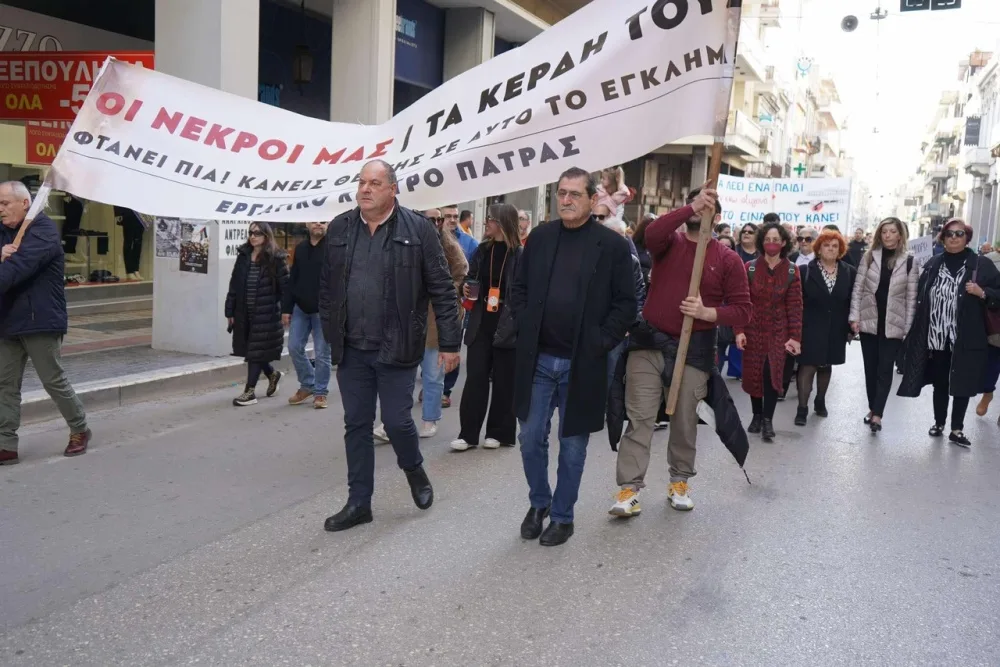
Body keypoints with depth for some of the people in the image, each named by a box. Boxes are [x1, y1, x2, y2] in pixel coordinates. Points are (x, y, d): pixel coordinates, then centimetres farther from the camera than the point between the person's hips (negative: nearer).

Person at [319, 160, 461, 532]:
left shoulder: (417, 229, -6)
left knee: (397, 421, 0)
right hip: (351, 349, 4)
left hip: (396, 348, -4)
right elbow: (327, 287, 13)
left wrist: (449, 342, -8)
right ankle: (359, 503, 21)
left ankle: (414, 470, 33)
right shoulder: (339, 229, 6)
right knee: (356, 425, 9)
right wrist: (330, 334, 11)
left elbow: (442, 289, -6)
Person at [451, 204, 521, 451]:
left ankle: (500, 432, 17)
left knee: (503, 381, 6)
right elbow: (471, 279, 20)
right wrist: (466, 289, -2)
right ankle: (468, 433, 6)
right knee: (475, 378, 2)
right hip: (481, 323, 5)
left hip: (507, 326, -5)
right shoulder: (483, 249, 9)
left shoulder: (520, 254, -7)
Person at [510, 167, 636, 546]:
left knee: (572, 445, 9)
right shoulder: (540, 237, 6)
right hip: (538, 359, 3)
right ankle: (539, 503, 31)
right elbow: (519, 288, 12)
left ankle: (562, 516, 24)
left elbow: (626, 304, -4)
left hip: (582, 363, -3)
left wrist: (601, 342, -11)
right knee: (531, 439, 8)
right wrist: (525, 328, 0)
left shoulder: (612, 245, -5)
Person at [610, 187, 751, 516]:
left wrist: (707, 312, -18)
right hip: (650, 341, 0)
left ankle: (680, 482, 29)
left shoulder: (728, 259, 1)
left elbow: (742, 310, -2)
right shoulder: (669, 241, 3)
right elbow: (652, 233, -22)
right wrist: (691, 208, -27)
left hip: (694, 349, 0)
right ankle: (629, 489, -3)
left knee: (685, 420, 11)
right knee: (639, 418, -4)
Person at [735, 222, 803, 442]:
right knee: (753, 374, 6)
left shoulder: (791, 271, -3)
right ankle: (757, 415, 25)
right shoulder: (749, 268, -4)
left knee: (773, 372, -13)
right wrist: (739, 330, -11)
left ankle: (768, 420, -4)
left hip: (778, 330, -1)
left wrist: (795, 337, -9)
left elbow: (795, 306, -4)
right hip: (753, 329, 1)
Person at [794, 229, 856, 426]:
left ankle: (820, 401, 33)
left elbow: (853, 302, 4)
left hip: (835, 329, 3)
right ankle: (802, 409, -3)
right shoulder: (805, 270, -5)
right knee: (808, 366, -6)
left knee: (826, 366, 16)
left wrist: (851, 327, 1)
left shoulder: (850, 272, 1)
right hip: (811, 327, -3)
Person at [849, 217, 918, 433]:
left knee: (885, 369, -4)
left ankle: (877, 414, -4)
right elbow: (858, 288, 2)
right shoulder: (869, 256, 3)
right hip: (869, 321, 2)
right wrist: (855, 317, -5)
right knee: (871, 368, 10)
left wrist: (907, 327, -5)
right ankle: (872, 409, 22)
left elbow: (911, 297, -1)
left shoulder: (909, 261, -2)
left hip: (893, 324, -2)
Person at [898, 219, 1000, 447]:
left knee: (962, 384, 6)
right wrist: (917, 332, 0)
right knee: (939, 383, 13)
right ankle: (939, 424, 28)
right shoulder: (933, 264, 5)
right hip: (935, 338, 2)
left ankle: (957, 429, 20)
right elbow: (920, 298, 6)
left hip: (966, 340, -2)